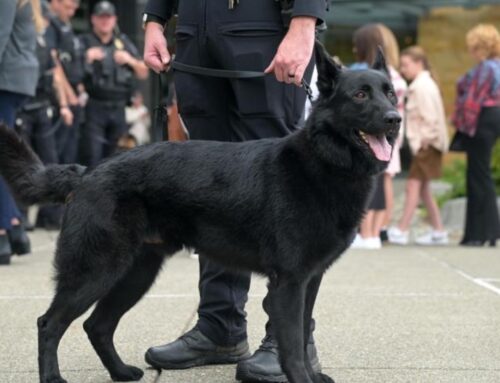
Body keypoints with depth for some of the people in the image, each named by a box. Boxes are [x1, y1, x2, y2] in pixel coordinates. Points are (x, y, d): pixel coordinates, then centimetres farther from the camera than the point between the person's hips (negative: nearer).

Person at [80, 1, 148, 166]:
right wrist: (87, 58, -22)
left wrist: (131, 60, -5)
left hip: (118, 109, 4)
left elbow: (143, 73, 13)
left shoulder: (124, 43, 15)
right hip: (94, 108, -4)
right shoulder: (84, 43, 3)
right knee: (93, 157, -11)